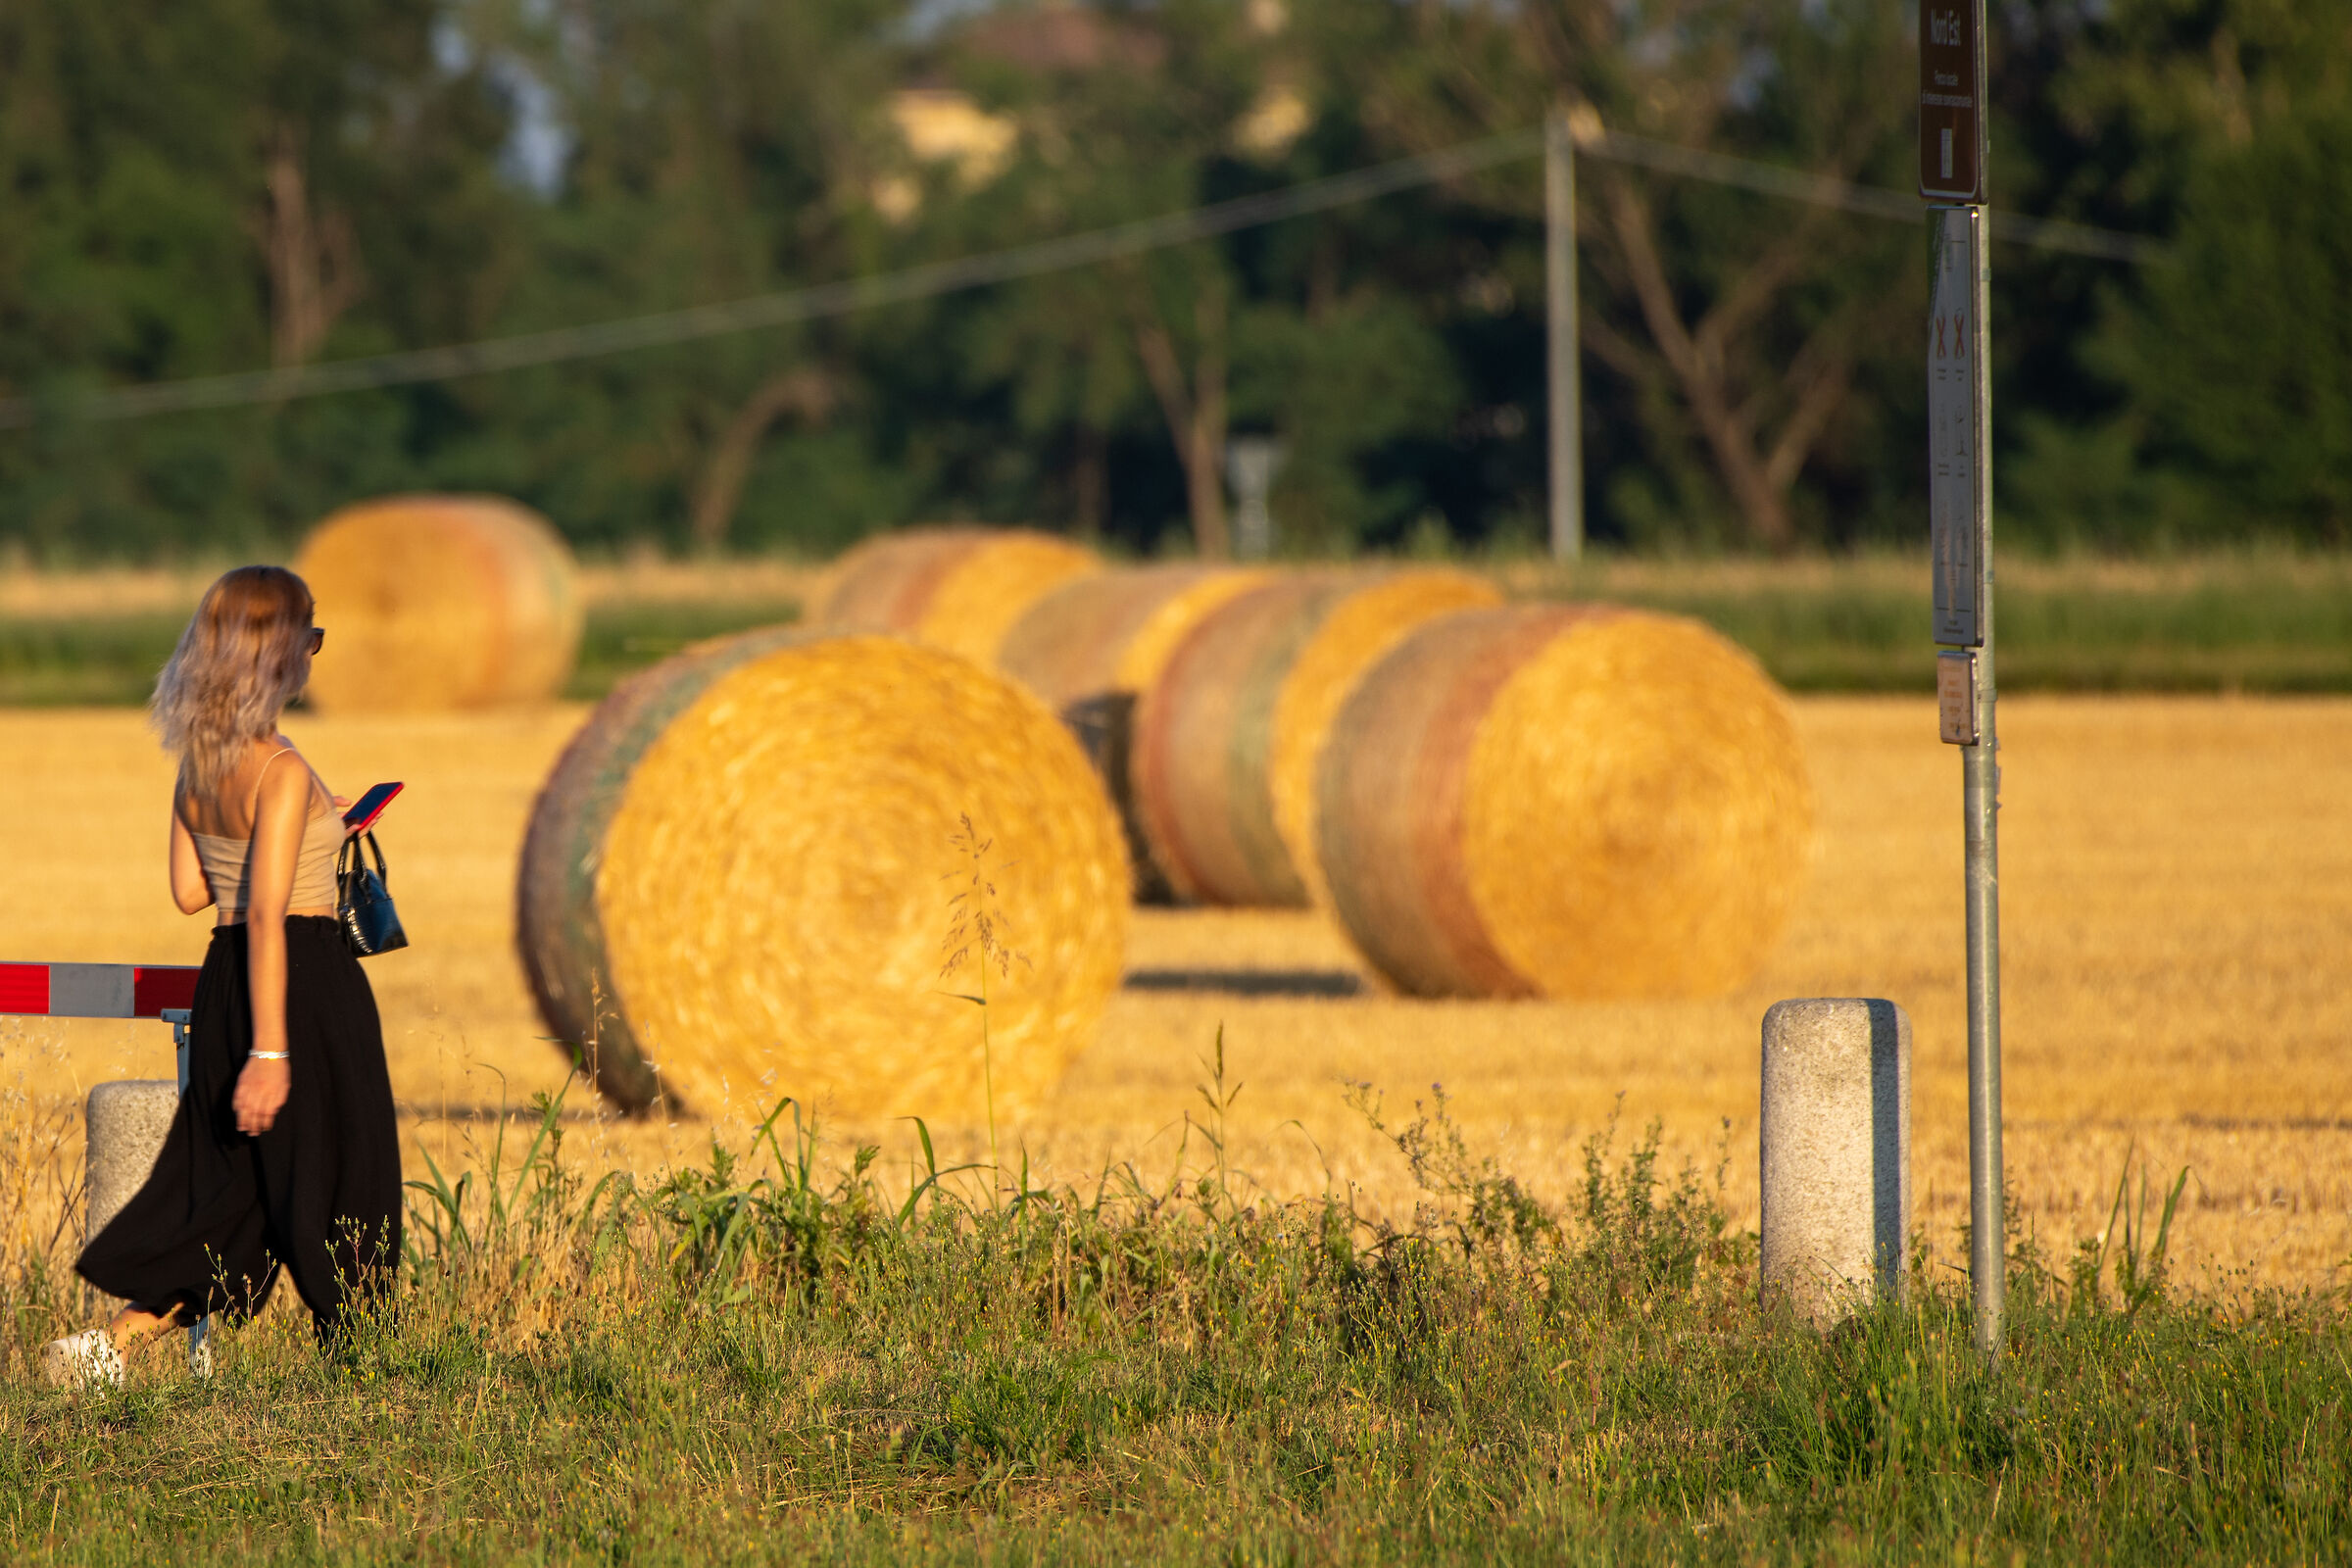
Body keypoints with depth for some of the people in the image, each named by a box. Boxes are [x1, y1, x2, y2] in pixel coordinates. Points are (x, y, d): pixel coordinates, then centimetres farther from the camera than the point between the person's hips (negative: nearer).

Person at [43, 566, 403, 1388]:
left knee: (228, 1186, 12)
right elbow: (265, 912, -22)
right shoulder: (282, 772, -17)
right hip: (306, 980, -8)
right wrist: (271, 1050, -23)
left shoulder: (198, 764, 7)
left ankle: (108, 1340, 2)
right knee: (332, 1176, 4)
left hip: (225, 979, 8)